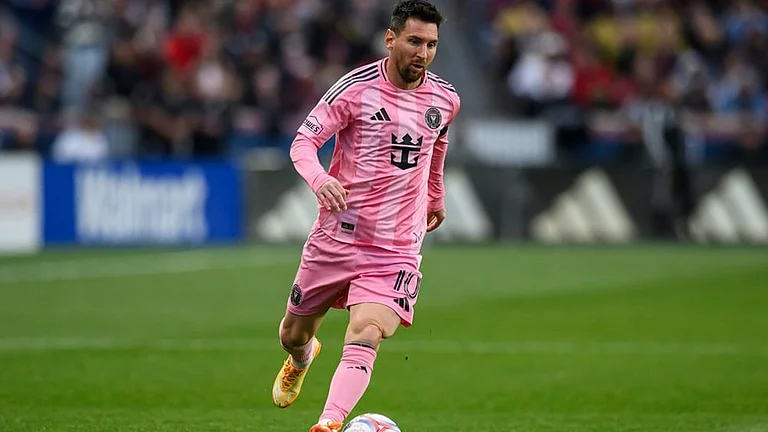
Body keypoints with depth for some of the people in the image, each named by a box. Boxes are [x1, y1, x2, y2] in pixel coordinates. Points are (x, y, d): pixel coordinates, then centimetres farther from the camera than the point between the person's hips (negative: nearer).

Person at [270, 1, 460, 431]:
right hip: (336, 237, -1)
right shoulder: (356, 87, -10)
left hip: (396, 250, 1)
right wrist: (319, 178, -33)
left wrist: (437, 196, 37)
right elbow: (303, 142, -12)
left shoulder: (445, 98, 3)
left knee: (365, 336, -23)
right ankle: (301, 360, 54)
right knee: (293, 334, 17)